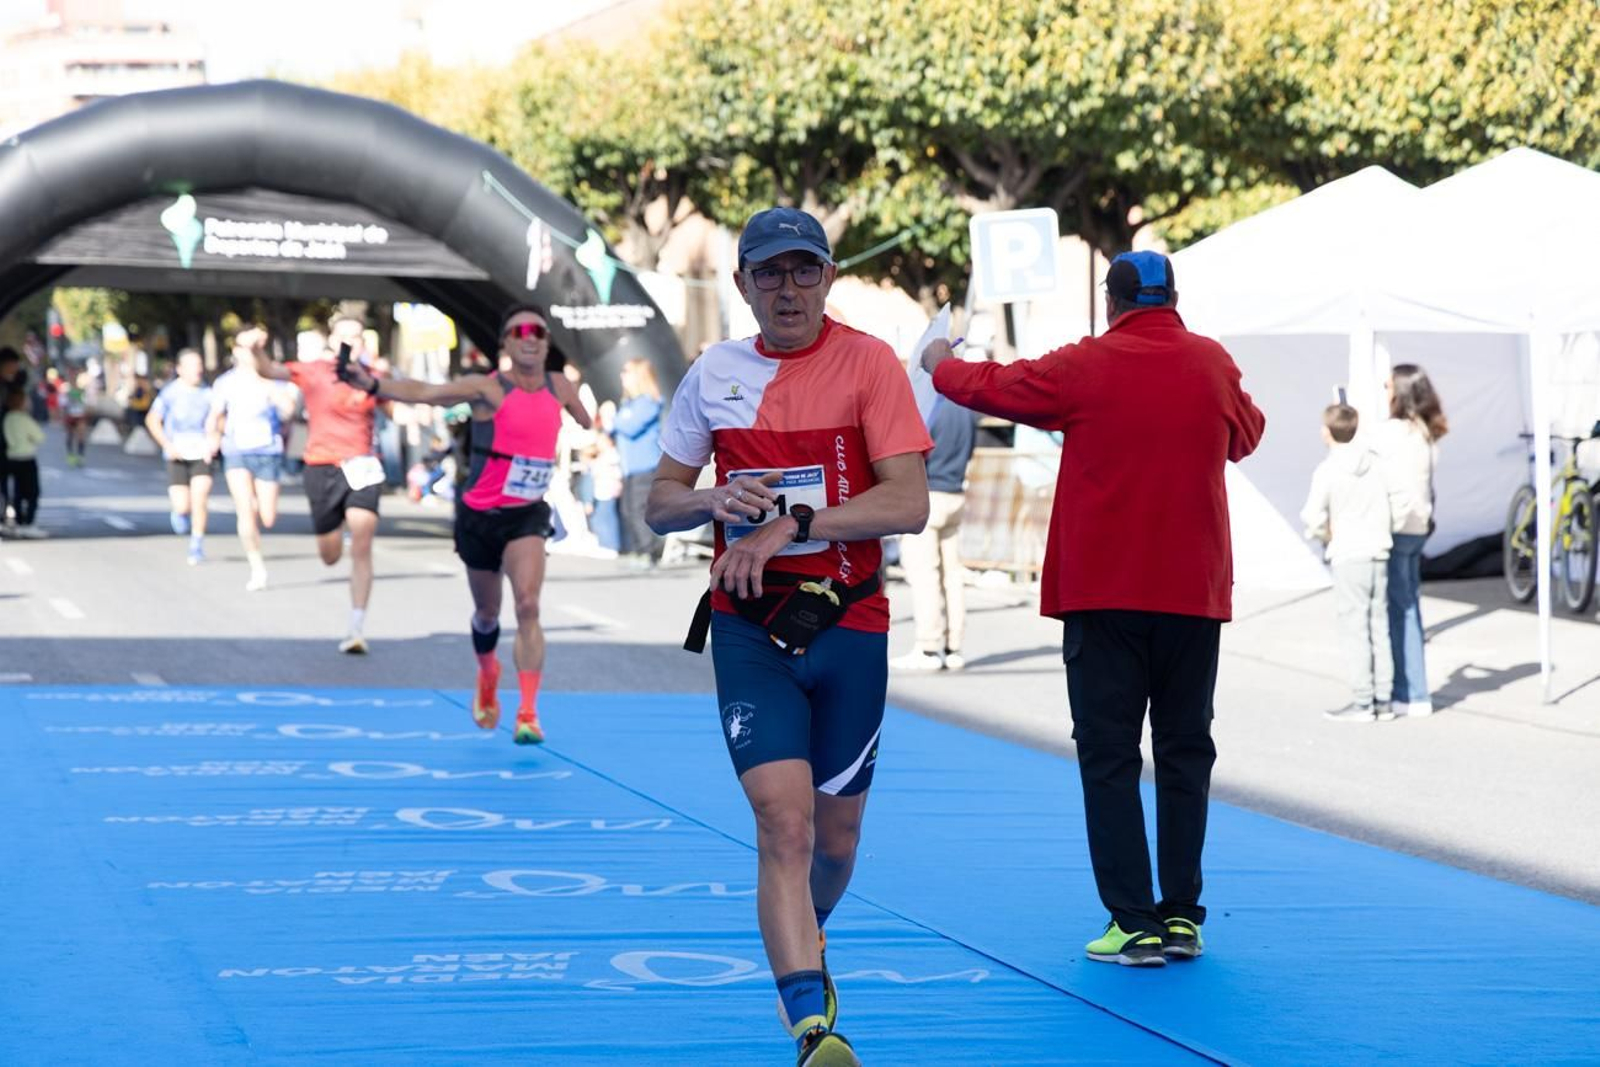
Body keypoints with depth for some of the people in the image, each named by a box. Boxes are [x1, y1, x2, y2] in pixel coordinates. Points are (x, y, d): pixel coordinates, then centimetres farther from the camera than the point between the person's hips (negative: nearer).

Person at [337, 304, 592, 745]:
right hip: (479, 514, -1)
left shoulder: (560, 388, -2)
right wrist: (373, 385, -42)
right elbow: (423, 393, -29)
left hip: (528, 514, 1)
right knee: (487, 613, 15)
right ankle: (488, 675, 49)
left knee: (528, 607, -19)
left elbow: (591, 426, 20)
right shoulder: (488, 389, -15)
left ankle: (528, 714, -20)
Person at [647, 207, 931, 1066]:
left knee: (835, 838, 10)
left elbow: (908, 503, -13)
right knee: (784, 819, -16)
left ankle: (806, 947, 43)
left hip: (849, 625, 0)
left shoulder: (868, 362, -4)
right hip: (749, 629, 1)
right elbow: (659, 504, 12)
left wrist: (792, 523, -21)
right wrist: (716, 500, -10)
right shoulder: (712, 374, 6)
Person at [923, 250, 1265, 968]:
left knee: (1109, 758, 0)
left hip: (1102, 595, -3)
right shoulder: (1214, 364, 2)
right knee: (1185, 752, 10)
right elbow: (1246, 436, 21)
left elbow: (988, 387, 8)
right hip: (1194, 592, 3)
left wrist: (940, 364, 28)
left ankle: (1135, 925, -5)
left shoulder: (1085, 367, -6)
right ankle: (1182, 917, 9)